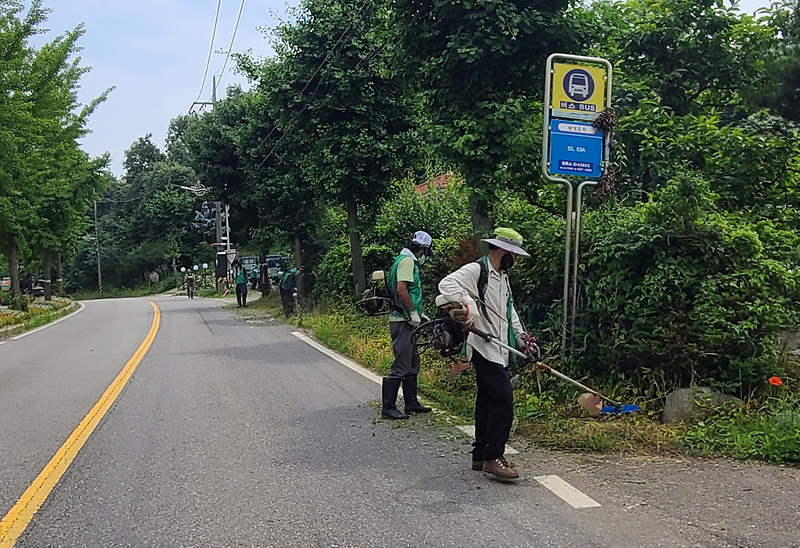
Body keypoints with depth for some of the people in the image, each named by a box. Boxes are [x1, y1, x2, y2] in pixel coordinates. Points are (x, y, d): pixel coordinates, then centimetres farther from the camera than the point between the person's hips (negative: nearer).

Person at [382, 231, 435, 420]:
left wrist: (418, 314, 22)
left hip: (407, 321, 11)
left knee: (412, 363, 17)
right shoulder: (407, 261, -12)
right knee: (401, 366, -8)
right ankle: (388, 408, -4)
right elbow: (401, 289, -24)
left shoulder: (407, 261, 20)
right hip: (403, 322, -11)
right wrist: (413, 312, -17)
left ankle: (411, 403, 26)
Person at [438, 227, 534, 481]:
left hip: (499, 350, 10)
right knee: (503, 398, -13)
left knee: (488, 400, 13)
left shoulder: (502, 277, 20)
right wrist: (467, 304, -37)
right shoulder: (476, 271, -11)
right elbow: (447, 284, -26)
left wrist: (522, 336, 17)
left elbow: (510, 311, 28)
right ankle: (493, 457, -5)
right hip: (484, 348, -10)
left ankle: (480, 455, 22)